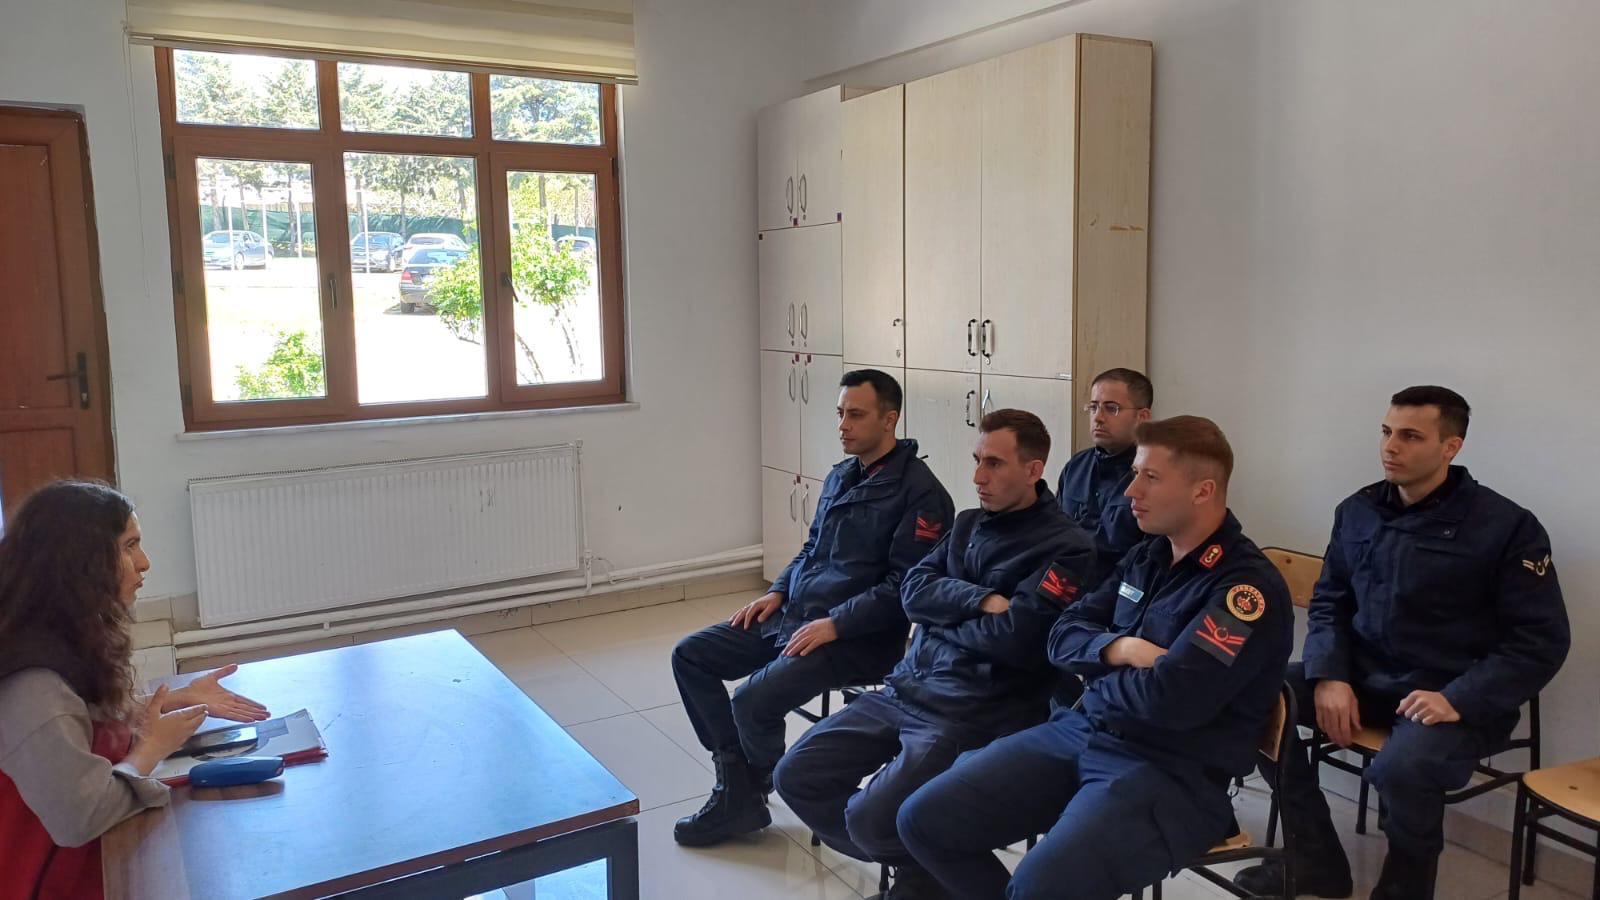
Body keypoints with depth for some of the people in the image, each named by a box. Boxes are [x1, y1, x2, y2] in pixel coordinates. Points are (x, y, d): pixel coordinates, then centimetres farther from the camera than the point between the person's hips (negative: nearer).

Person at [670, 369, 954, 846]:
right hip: (793, 616, 9)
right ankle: (738, 786, 4)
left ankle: (746, 797, 7)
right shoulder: (840, 476, 14)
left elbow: (904, 586, -18)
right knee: (690, 655, 1)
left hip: (859, 639, -9)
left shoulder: (919, 492, -12)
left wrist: (834, 624, -22)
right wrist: (778, 592, 7)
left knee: (754, 699, -25)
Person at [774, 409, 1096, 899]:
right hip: (905, 688, 8)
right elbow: (912, 591, 4)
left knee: (870, 819, -24)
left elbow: (1012, 639, -19)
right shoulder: (969, 523, 15)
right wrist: (981, 600, -13)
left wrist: (941, 615, -3)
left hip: (976, 711, -8)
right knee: (797, 776, 1)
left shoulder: (1066, 546, -8)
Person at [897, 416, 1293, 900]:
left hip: (1170, 771, -7)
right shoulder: (1146, 556, 12)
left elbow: (1171, 698, -23)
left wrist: (1098, 678, -3)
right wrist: (1116, 649, -10)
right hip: (1079, 731, 7)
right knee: (923, 820, -4)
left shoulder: (1250, 586, -12)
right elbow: (1063, 635, 11)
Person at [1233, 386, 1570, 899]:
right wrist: (1329, 676, -8)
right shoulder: (1357, 511, 6)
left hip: (1455, 696, -5)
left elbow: (1542, 641, -10)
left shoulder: (1507, 527, -9)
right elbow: (1329, 602, 11)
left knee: (1401, 767, -36)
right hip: (1363, 674, 6)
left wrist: (1459, 701, -22)